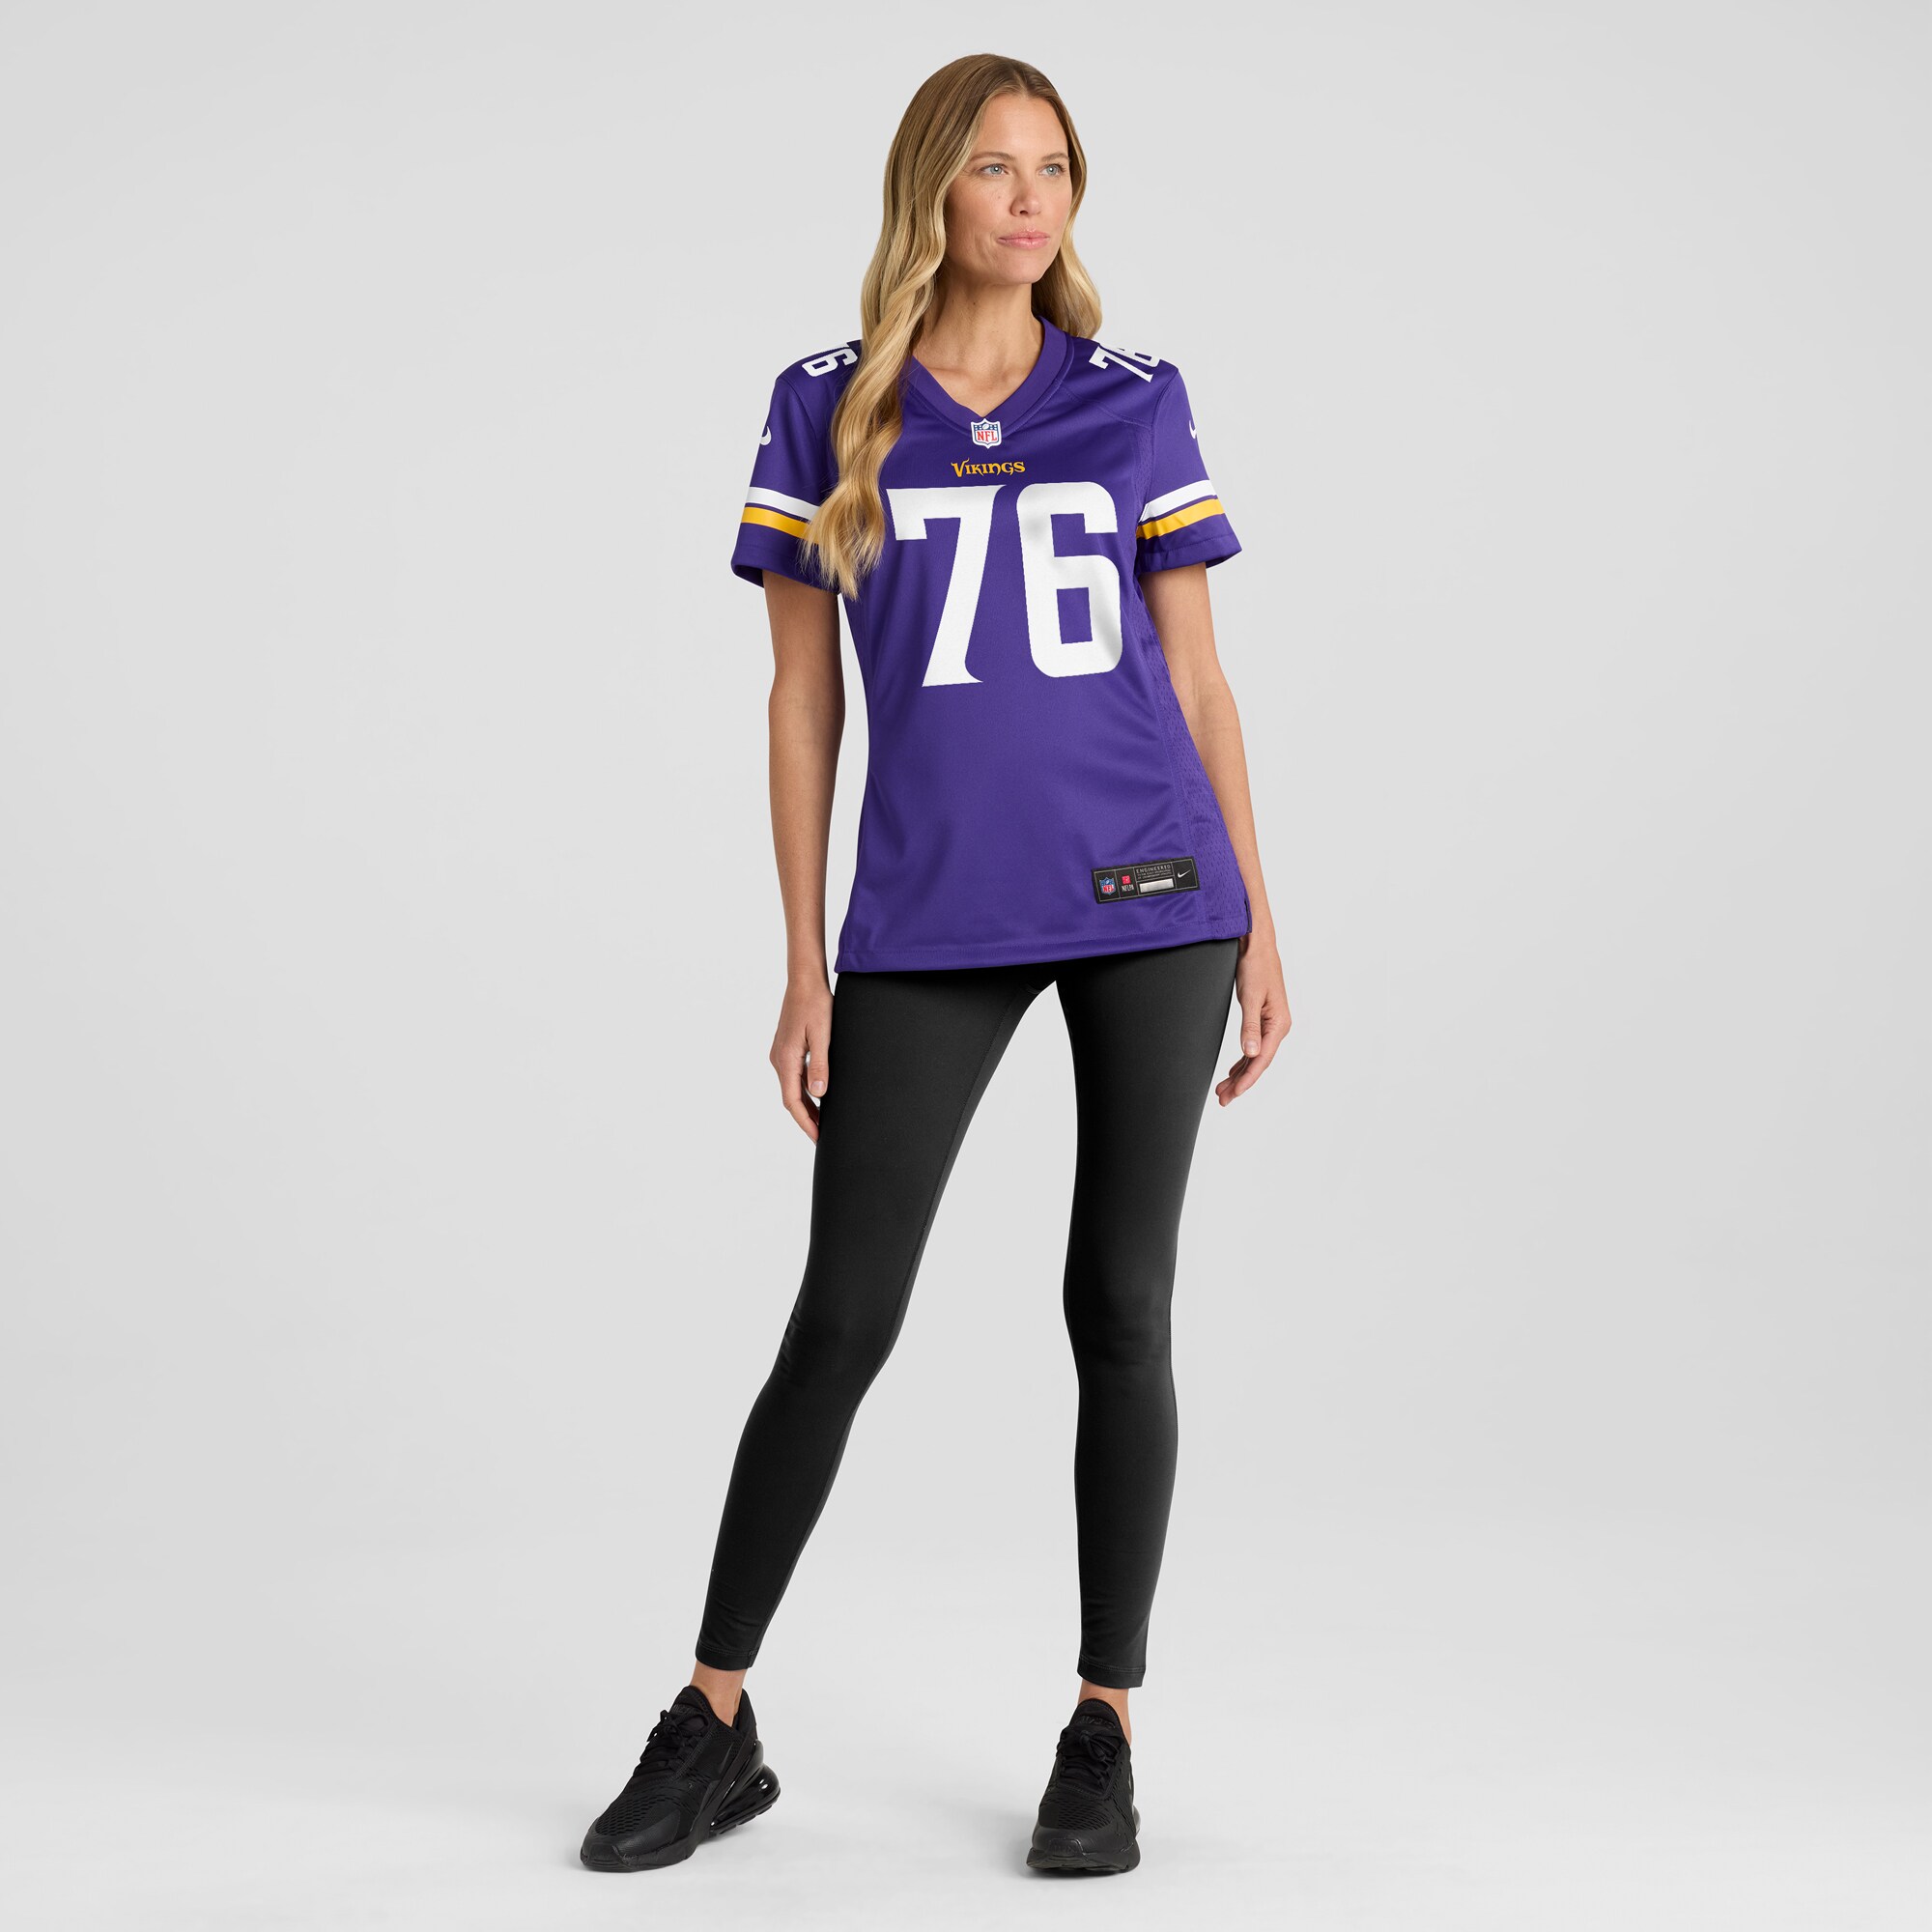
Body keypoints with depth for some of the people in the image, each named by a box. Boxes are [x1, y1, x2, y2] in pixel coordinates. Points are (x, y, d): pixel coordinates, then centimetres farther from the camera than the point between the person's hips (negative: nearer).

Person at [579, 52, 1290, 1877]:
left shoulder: (1134, 404, 7)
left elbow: (1197, 675, 9)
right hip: (930, 920, -1)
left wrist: (1260, 928, 5)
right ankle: (712, 1723, 15)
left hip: (1152, 897, 1)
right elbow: (804, 698, 4)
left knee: (1119, 1304, 4)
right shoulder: (828, 412, 4)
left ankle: (1103, 1728, 17)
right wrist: (805, 967, 1)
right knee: (842, 1317, 1)